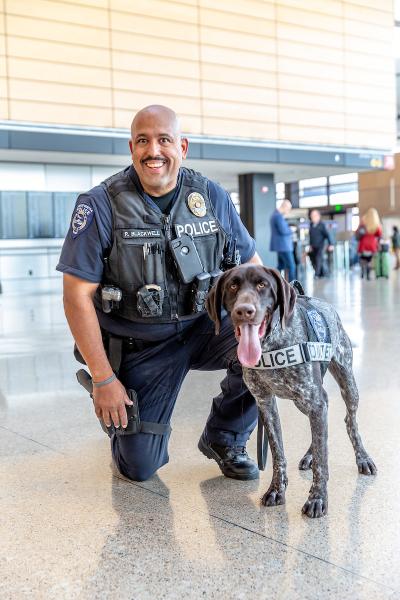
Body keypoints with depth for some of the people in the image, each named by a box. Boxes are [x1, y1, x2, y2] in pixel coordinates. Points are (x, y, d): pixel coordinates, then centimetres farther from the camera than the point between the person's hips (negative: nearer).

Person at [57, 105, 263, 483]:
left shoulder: (212, 197, -4)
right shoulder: (102, 205, -15)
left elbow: (250, 264, 5)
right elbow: (77, 296, -15)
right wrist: (103, 379, -16)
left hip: (202, 330, 3)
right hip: (137, 346, -2)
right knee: (139, 468, -3)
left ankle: (224, 440, 3)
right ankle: (115, 412, 34)